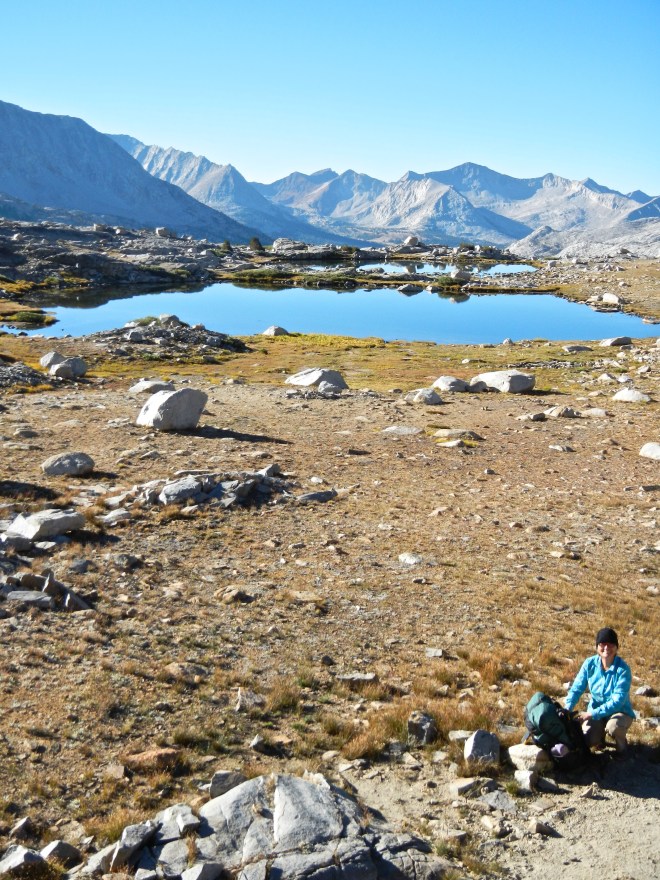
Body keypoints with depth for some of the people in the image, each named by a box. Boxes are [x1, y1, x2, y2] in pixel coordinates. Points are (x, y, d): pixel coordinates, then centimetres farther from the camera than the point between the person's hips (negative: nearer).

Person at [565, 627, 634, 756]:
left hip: (620, 711, -3)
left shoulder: (623, 669, -22)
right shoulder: (590, 664, -12)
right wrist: (567, 710, -22)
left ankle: (622, 745, 0)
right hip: (595, 709, 3)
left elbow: (617, 701, -26)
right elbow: (576, 689, -6)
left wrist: (592, 714, -32)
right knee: (586, 741, -20)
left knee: (613, 727, -36)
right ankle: (600, 734, 17)